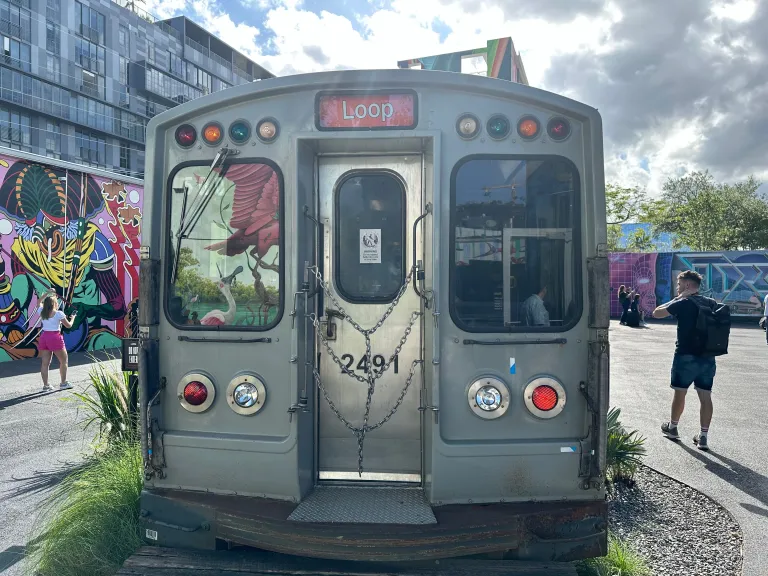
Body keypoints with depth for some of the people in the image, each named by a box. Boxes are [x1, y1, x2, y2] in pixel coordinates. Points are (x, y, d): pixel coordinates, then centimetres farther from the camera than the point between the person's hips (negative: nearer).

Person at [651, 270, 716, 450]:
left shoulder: (683, 303, -10)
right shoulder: (712, 303, 8)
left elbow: (656, 313, -4)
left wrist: (677, 299, 2)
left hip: (686, 356, -5)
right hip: (708, 357, 5)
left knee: (680, 393, 10)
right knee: (705, 396, 6)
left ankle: (673, 427, 25)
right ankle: (703, 436, 8)